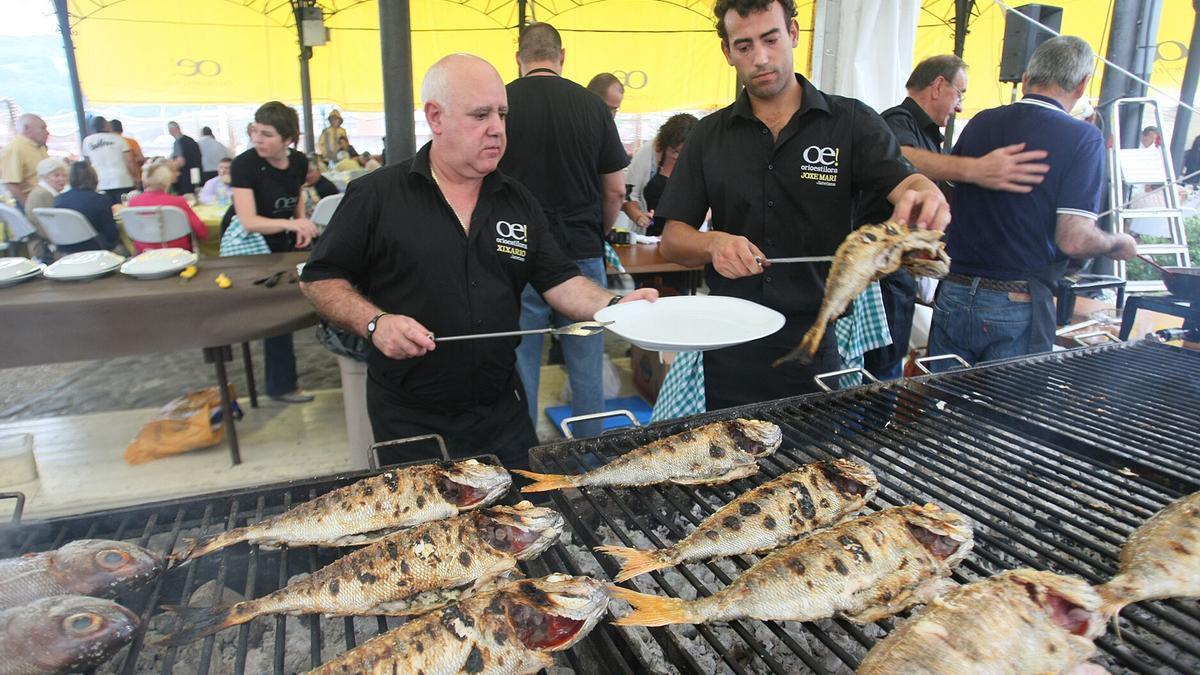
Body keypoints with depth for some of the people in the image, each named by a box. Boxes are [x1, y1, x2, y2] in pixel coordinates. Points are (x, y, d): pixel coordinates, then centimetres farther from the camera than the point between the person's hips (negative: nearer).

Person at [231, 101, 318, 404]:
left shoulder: (298, 162, -5)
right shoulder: (245, 164, -22)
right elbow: (248, 221, -30)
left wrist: (302, 226, -4)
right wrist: (292, 223, -44)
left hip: (286, 245, 6)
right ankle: (281, 385, 11)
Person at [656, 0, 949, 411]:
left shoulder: (852, 123, 0)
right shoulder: (709, 136, 5)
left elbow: (909, 184, -14)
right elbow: (672, 241, 2)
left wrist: (926, 197, -38)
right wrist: (713, 244, -19)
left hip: (817, 344, -1)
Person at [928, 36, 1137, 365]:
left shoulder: (981, 122, 5)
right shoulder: (1083, 137, -8)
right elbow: (1074, 240, -14)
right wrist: (1120, 245, 7)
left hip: (954, 294, 4)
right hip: (1018, 306, -4)